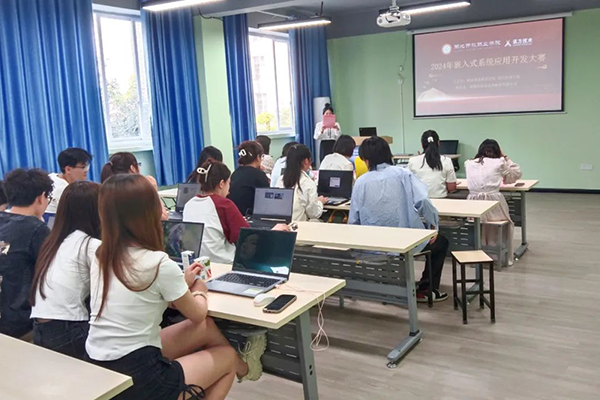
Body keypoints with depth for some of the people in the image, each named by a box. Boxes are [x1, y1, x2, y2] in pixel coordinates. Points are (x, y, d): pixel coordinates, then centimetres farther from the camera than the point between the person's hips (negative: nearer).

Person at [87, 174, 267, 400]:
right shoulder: (159, 263, -22)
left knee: (206, 328, 20)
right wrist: (199, 290, 17)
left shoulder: (102, 257, 0)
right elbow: (197, 315, -3)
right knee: (227, 356, 16)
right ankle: (240, 366, 49)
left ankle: (240, 366, 46)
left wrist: (182, 283, 20)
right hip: (135, 379, -7)